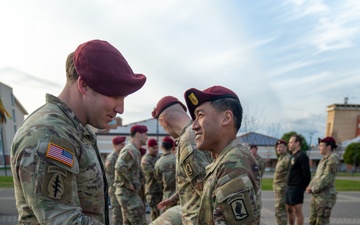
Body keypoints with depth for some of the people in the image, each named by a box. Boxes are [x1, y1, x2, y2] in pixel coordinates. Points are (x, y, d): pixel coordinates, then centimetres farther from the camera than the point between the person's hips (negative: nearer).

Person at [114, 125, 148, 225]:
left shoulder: (134, 151, 16)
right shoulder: (129, 150, -16)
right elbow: (120, 167, -30)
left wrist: (140, 183, 14)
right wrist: (130, 185, -22)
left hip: (129, 193, 10)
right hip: (128, 193, -10)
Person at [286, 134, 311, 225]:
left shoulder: (302, 156, -13)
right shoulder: (293, 156, 15)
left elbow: (306, 173, -17)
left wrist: (305, 186, -9)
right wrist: (288, 185, 15)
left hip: (297, 188, -9)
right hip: (290, 187, 9)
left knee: (297, 211, -4)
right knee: (289, 209, 15)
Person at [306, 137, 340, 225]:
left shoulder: (333, 158, -13)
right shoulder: (324, 159, 17)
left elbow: (327, 177, -19)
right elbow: (317, 176, 19)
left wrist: (313, 189, -12)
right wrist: (310, 186, 3)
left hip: (326, 196, -9)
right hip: (317, 196, 9)